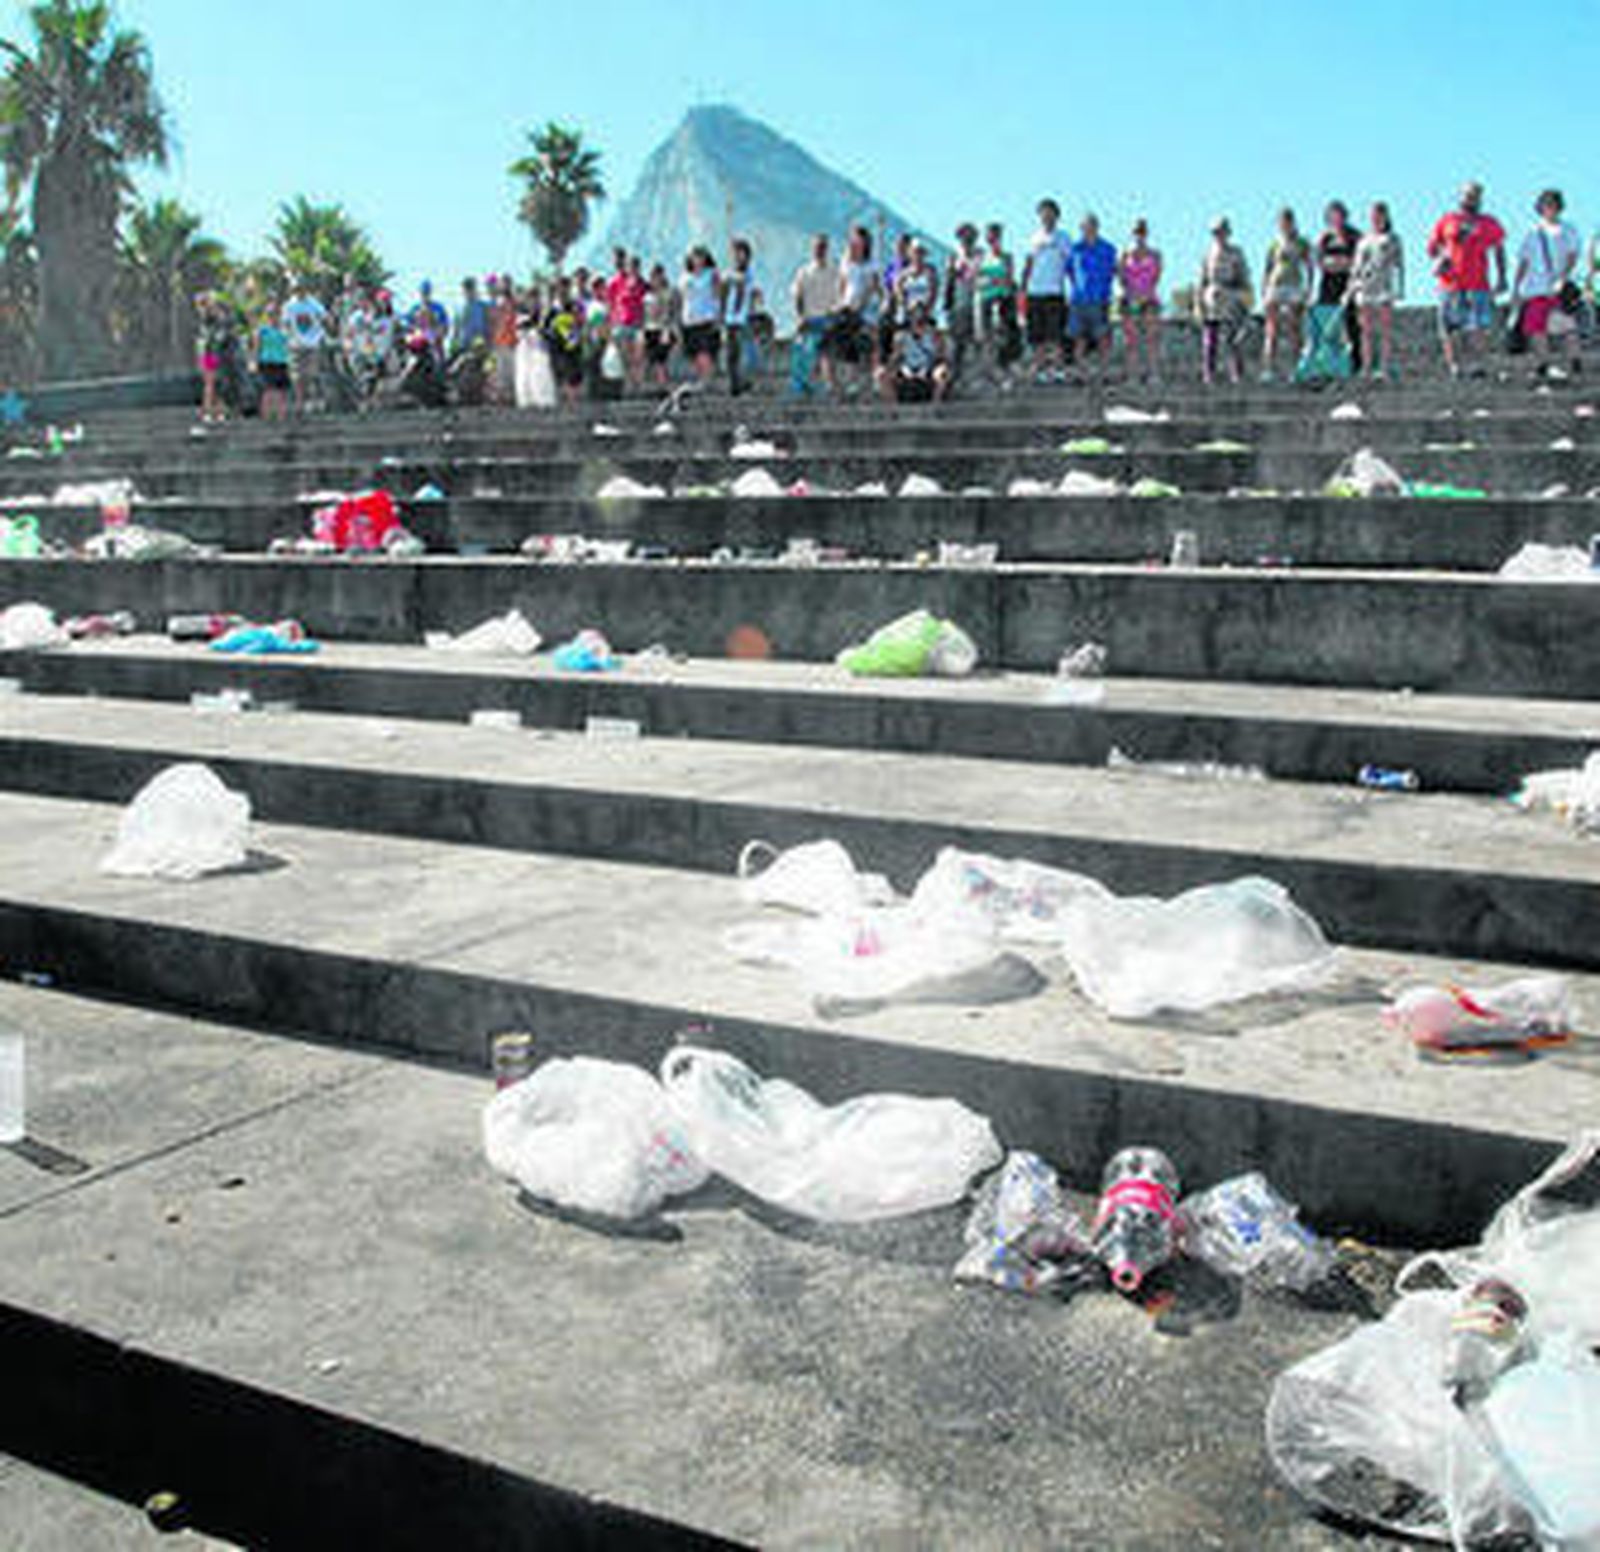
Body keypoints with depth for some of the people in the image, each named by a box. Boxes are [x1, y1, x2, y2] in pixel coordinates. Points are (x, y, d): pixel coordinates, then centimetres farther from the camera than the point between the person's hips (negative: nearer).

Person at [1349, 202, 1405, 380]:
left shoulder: (1392, 238, 5)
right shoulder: (1364, 241, 15)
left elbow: (1399, 264, 4)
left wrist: (1400, 289, -4)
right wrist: (1352, 288, 11)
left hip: (1384, 288, -4)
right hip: (1365, 289, 4)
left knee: (1386, 330, -7)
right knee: (1367, 330, 3)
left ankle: (1387, 367, -9)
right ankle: (1370, 368, 6)